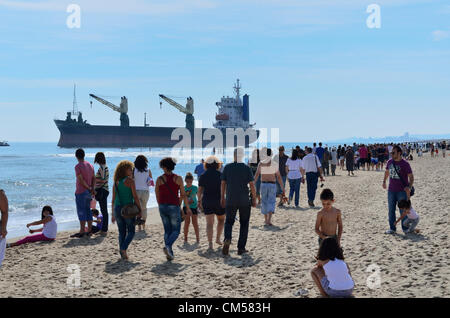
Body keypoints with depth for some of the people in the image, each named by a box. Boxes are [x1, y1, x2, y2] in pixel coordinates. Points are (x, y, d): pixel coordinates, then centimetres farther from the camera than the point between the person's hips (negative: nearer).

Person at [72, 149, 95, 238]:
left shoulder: (78, 166, -13)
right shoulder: (90, 165, 11)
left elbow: (81, 180, -17)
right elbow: (94, 178, 11)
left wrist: (90, 189, -9)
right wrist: (92, 188, 4)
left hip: (81, 192, -8)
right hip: (88, 193, 8)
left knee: (81, 212, -5)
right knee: (88, 211, 11)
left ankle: (82, 231, -5)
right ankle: (89, 231, 14)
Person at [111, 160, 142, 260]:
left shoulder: (116, 182, 8)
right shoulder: (130, 181, -9)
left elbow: (113, 199, 11)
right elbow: (135, 197, -11)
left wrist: (113, 214, 16)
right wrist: (140, 210, -3)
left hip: (118, 208, 5)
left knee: (122, 232, 13)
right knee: (131, 232, 7)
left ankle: (122, 254, 12)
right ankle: (123, 248, -13)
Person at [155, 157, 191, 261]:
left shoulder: (159, 179, -1)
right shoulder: (178, 178, -5)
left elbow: (157, 195, 4)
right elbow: (183, 195, -3)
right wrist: (188, 208, 6)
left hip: (163, 206, 3)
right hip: (174, 207, -3)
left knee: (167, 230, 14)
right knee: (176, 231, 7)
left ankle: (170, 253, 10)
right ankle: (167, 246, -19)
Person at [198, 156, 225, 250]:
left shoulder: (203, 176, 0)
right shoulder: (221, 175, -5)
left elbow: (200, 190, 2)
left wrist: (199, 201, 13)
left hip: (207, 201, 1)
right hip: (219, 201, -1)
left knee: (209, 223, 0)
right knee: (221, 220, 22)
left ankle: (210, 243, -9)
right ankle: (218, 238, 19)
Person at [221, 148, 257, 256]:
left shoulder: (227, 167, -1)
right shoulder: (246, 168, -5)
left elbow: (223, 184, 2)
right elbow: (252, 185, -8)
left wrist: (222, 198, 11)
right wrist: (254, 199, 2)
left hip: (230, 201, 1)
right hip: (245, 201, -1)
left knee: (229, 221, 13)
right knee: (244, 223, 11)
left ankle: (227, 239, -15)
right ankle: (241, 248, 10)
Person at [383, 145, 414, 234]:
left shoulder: (405, 164, -12)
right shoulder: (390, 162, 4)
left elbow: (411, 177, -13)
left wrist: (409, 187, -25)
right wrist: (384, 181, 24)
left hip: (402, 191, -5)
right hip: (391, 190, 5)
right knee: (391, 210, 8)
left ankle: (405, 228, 13)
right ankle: (392, 228, 18)